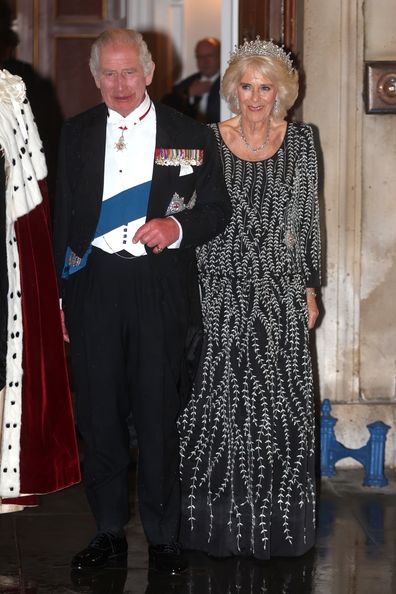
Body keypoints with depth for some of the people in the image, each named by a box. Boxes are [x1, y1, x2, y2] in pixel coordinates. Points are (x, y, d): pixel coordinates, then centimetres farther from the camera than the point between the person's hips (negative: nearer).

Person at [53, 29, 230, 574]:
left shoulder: (190, 136, 4)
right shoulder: (76, 134, 11)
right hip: (94, 286, 2)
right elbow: (64, 217, 13)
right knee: (99, 413, 6)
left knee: (159, 414, 2)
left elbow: (218, 210, 8)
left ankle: (163, 537, 14)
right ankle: (109, 532, 18)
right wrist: (63, 293, 9)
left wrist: (177, 226, -13)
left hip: (160, 289, -2)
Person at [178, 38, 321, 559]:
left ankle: (277, 522, 14)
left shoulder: (299, 141, 3)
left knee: (279, 406, 2)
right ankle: (219, 518, 13)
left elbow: (308, 220, 8)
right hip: (221, 295, -1)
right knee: (219, 404, 1)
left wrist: (309, 288, 6)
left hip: (280, 297, 1)